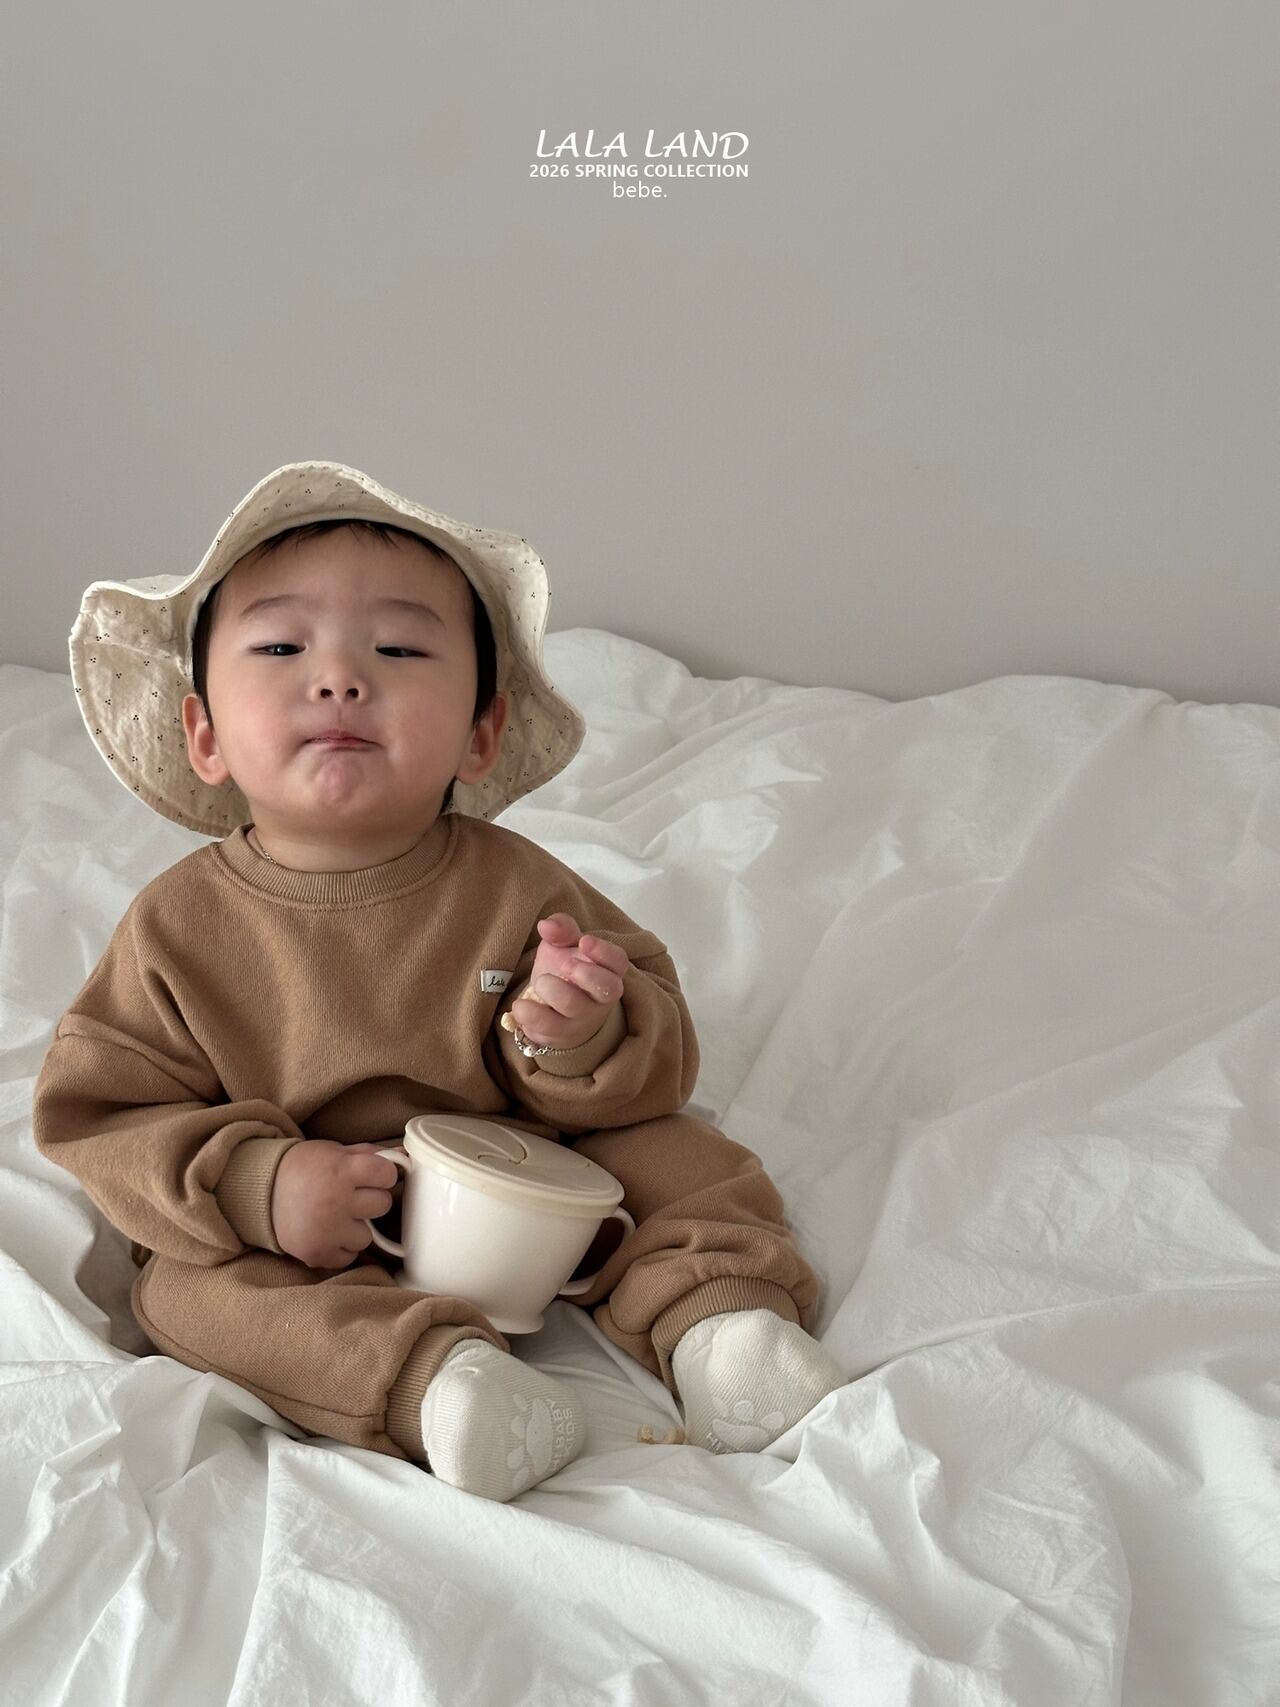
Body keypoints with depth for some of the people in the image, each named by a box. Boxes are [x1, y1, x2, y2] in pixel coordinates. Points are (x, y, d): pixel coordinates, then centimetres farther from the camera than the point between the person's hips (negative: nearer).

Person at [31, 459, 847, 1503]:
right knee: (197, 1289, -26)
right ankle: (432, 1372, -35)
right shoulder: (179, 927, -14)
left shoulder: (516, 889, -12)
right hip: (295, 1232, -1)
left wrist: (578, 1041, -30)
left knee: (679, 1158, -11)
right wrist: (255, 1184, -26)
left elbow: (658, 1058, -6)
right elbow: (103, 1113, -10)